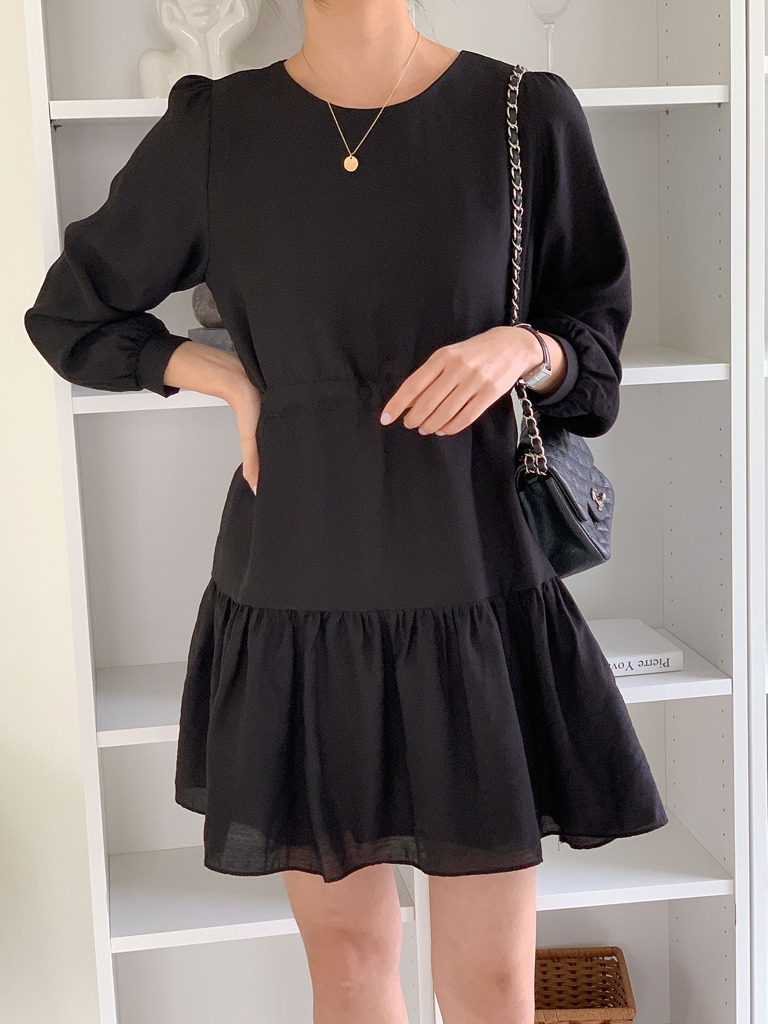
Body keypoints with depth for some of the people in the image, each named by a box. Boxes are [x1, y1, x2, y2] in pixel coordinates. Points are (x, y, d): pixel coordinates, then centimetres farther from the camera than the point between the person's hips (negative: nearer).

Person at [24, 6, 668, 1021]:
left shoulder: (527, 116, -2)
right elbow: (70, 317, 12)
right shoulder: (214, 131, -1)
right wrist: (228, 377, -2)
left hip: (472, 592, 0)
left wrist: (525, 348, -15)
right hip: (296, 597, 1)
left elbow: (598, 337, 8)